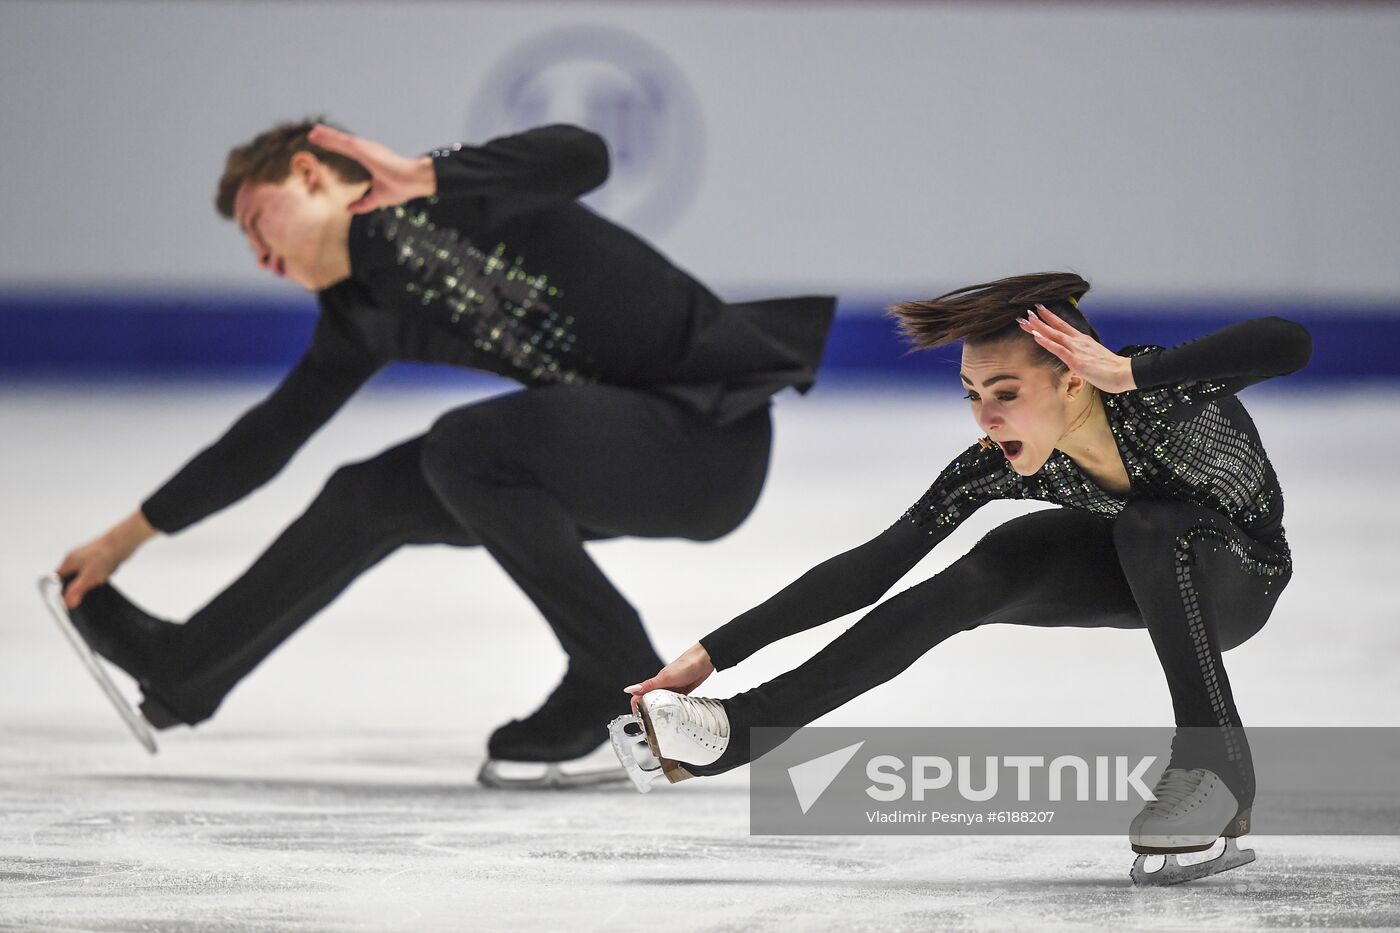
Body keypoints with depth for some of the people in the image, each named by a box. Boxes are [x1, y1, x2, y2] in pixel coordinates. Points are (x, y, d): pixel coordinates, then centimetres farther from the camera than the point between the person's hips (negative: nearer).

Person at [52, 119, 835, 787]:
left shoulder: (443, 198, -12)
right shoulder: (361, 317, 12)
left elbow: (585, 156, -30)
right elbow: (268, 438, 21)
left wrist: (420, 180, -34)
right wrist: (130, 536, 24)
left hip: (708, 427, -9)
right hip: (622, 452, 9)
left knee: (464, 447, -26)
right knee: (371, 496, 9)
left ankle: (625, 691, -14)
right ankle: (183, 670, 25)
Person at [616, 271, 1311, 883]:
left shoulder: (1161, 394, -37)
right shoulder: (995, 466, -25)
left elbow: (1289, 344, -54)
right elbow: (874, 566, -24)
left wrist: (1129, 372, -55)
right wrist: (712, 653, -29)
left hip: (1239, 575, -4)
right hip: (1139, 575, 4)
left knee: (1147, 528, -36)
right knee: (983, 577, -22)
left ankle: (1215, 764, -24)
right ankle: (741, 729, -22)